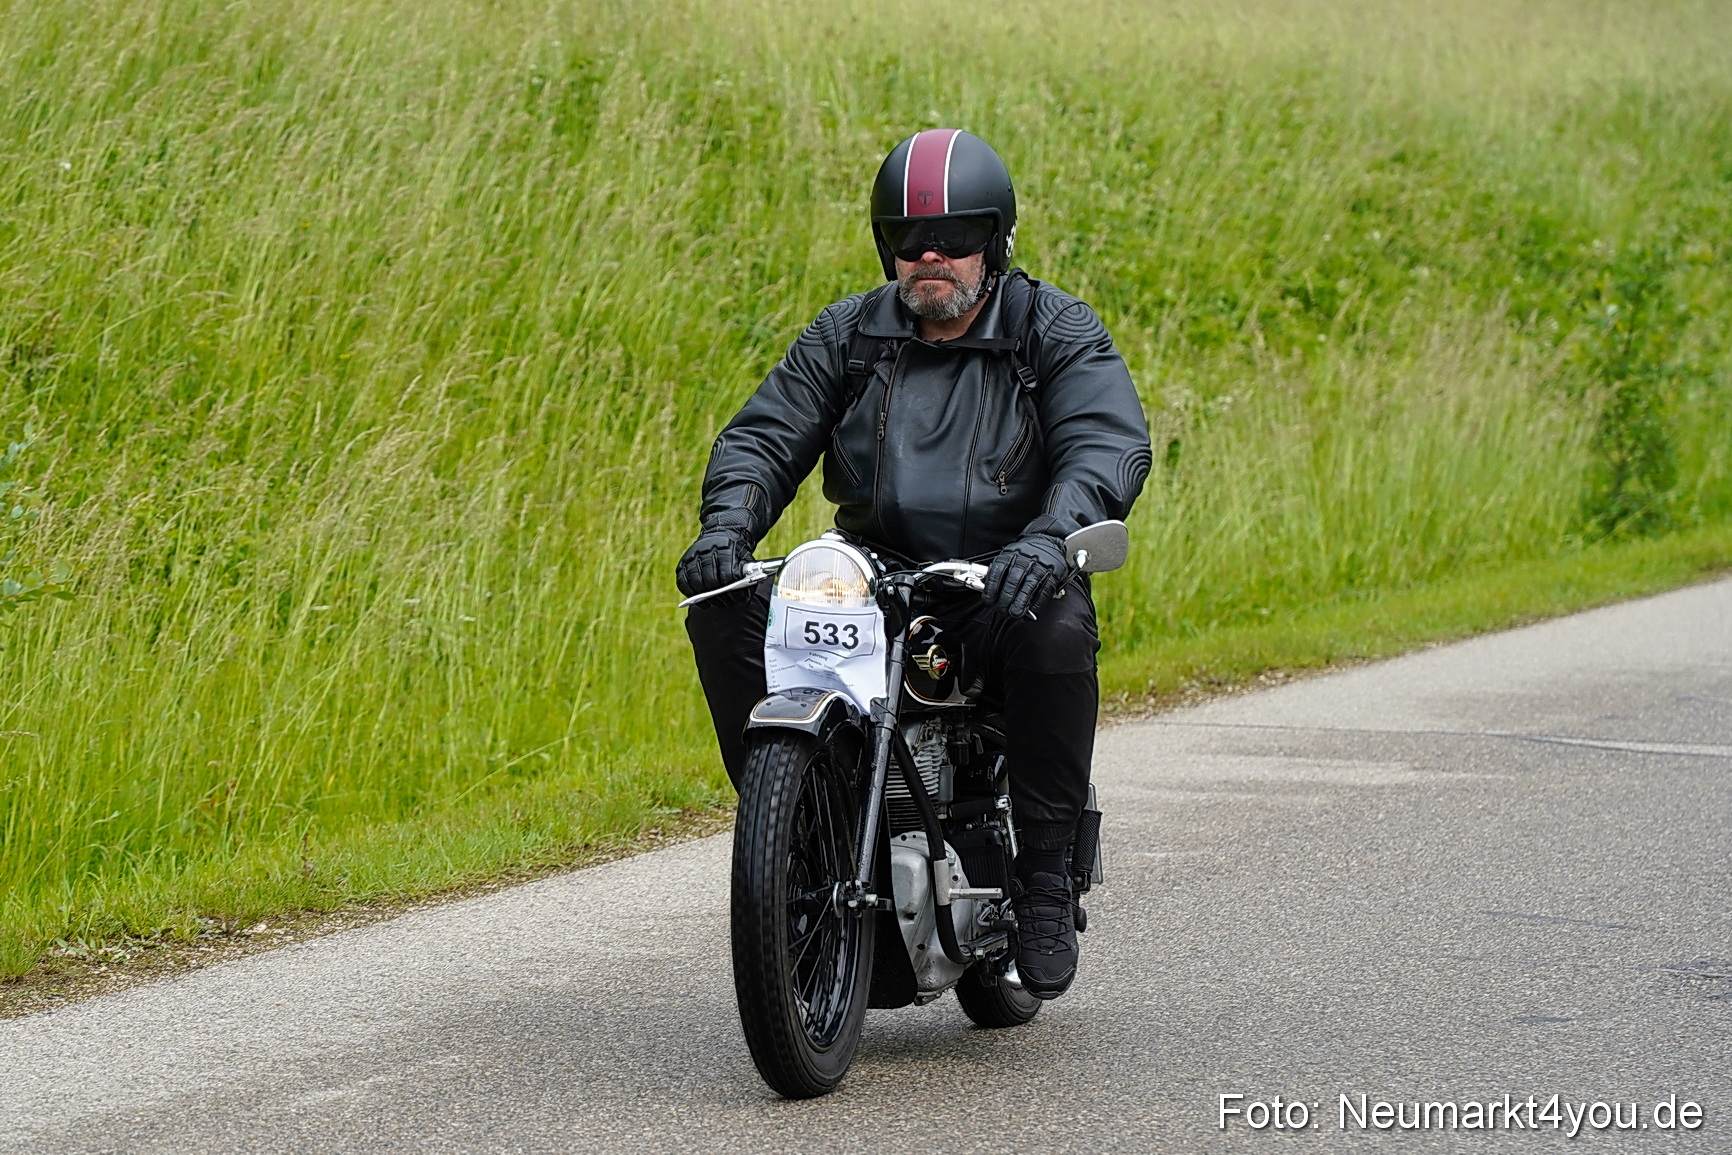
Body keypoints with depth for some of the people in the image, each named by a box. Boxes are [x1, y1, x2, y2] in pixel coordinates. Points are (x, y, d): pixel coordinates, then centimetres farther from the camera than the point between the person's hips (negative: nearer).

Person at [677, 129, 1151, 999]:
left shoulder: (1057, 332, 2)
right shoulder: (847, 336, 12)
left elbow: (1111, 443, -13)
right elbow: (765, 434, 6)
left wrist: (1049, 537, -34)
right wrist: (727, 524, -17)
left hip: (1005, 588, -3)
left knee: (1057, 633, -37)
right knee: (725, 612, -20)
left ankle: (1043, 880, -23)